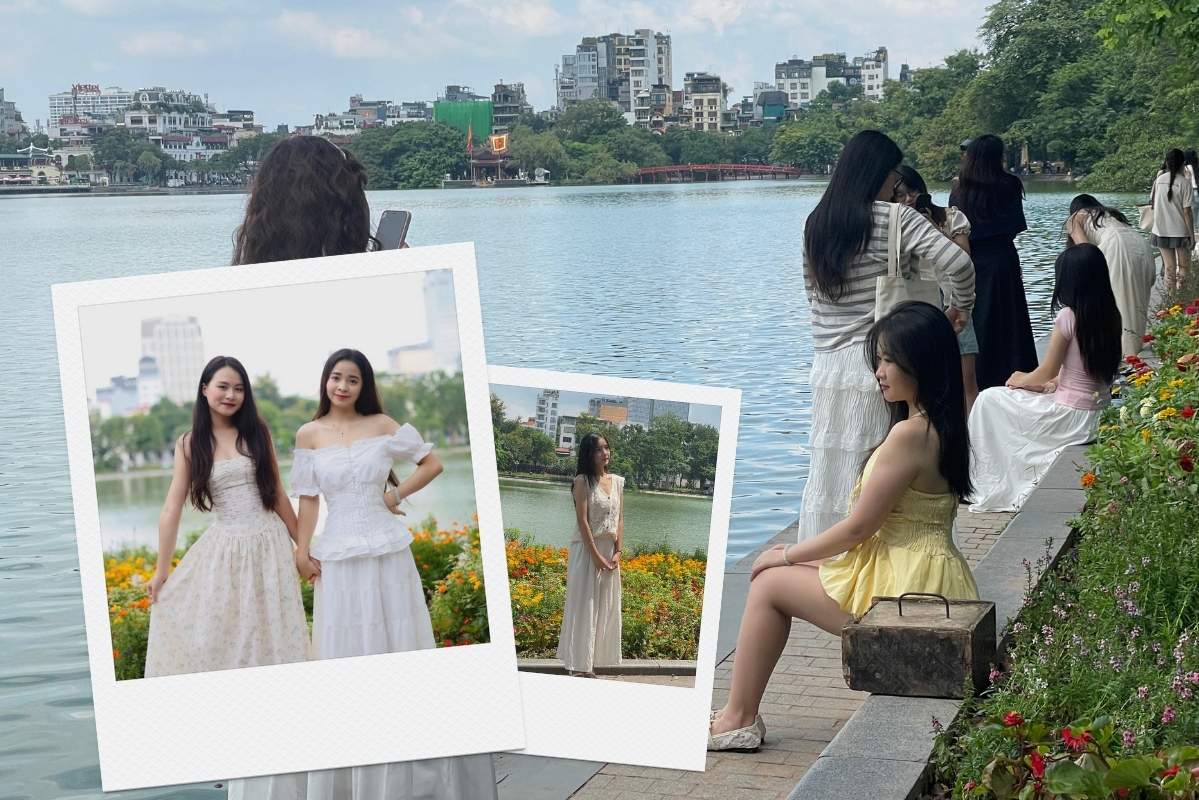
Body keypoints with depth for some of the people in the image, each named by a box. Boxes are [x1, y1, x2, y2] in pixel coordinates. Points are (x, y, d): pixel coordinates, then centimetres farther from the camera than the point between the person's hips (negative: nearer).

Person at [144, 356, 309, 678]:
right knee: (210, 637, 1)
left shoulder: (257, 432, 2)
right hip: (224, 548, 0)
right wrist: (161, 570, 2)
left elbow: (277, 494, 8)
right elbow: (172, 509, 1)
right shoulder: (189, 444, 0)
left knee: (272, 633, 3)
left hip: (268, 544, 0)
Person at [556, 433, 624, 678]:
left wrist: (618, 552, -2)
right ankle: (577, 665, 2)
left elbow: (620, 519, 8)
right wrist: (596, 555, -17)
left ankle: (591, 665, 15)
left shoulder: (618, 482, 9)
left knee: (605, 608, 7)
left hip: (610, 550, 6)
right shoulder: (582, 481, -7)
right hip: (586, 549, -6)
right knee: (583, 606, -3)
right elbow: (582, 521, -13)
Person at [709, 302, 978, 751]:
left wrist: (786, 555, -2)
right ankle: (740, 715, 18)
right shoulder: (941, 427, 10)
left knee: (768, 583, 1)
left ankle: (737, 720, 9)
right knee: (786, 572, 19)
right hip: (922, 576, 10)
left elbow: (858, 527, -17)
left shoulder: (910, 433, -21)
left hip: (906, 587, -10)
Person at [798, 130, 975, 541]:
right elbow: (958, 264, -17)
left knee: (827, 472, 12)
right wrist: (961, 307, 1)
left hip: (827, 365, 6)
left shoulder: (816, 223, 8)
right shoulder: (895, 219, -8)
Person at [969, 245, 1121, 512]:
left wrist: (1019, 380, 8)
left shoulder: (1069, 316, -19)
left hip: (1074, 417, -8)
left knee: (989, 400, 8)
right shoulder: (1110, 315, 2)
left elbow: (1045, 374, -10)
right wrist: (1052, 383, 12)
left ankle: (996, 489, 17)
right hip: (1098, 409, 8)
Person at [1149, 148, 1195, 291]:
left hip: (1162, 231, 3)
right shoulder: (1184, 182, -12)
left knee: (1169, 268, 10)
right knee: (1183, 266, 10)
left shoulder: (1159, 179, -1)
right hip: (1180, 232, -3)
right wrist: (1192, 235, -7)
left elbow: (1152, 202, 12)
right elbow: (1187, 211, -12)